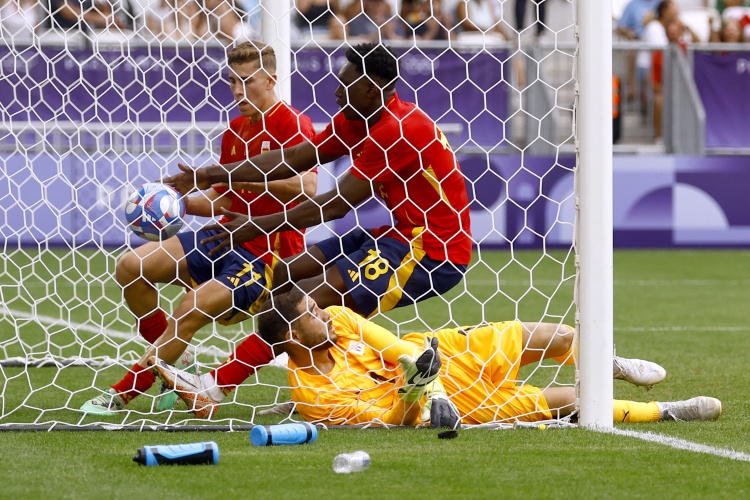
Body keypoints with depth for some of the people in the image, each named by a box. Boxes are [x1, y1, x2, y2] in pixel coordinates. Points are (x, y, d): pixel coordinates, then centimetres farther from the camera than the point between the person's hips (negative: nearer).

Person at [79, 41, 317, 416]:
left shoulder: (291, 123, -10)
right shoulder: (235, 130, 15)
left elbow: (307, 184, -27)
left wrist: (250, 175, -27)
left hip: (267, 252, -9)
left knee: (191, 310, -25)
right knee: (131, 268, -2)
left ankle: (121, 395, -13)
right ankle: (176, 363, 9)